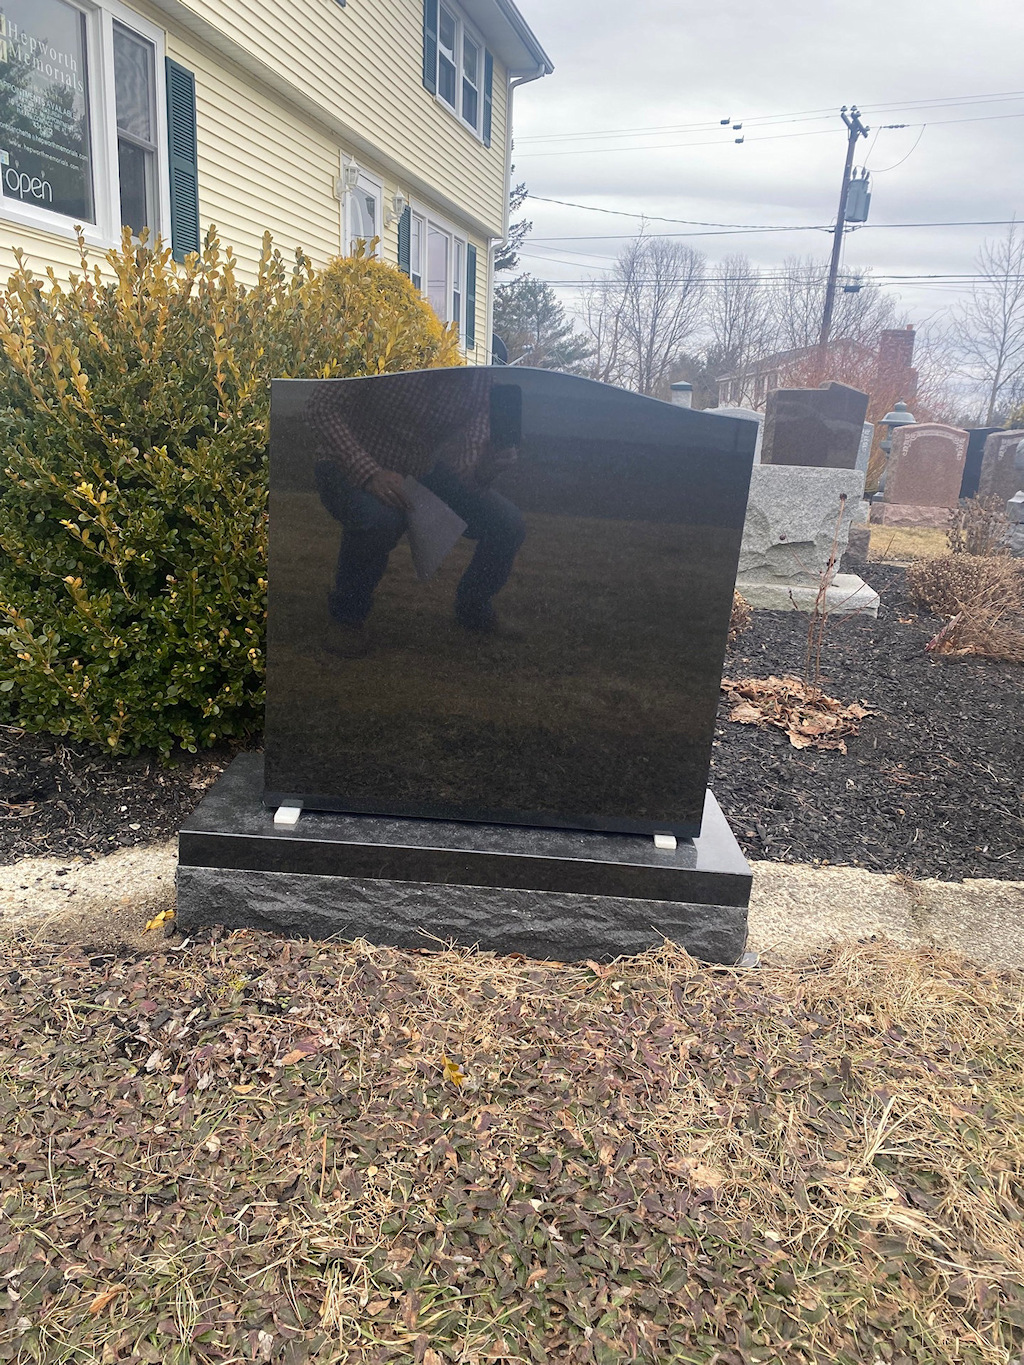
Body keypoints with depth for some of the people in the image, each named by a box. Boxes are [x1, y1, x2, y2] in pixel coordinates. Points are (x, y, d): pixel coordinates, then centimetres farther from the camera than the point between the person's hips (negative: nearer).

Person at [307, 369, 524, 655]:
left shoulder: (481, 378, -10)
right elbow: (321, 407, -21)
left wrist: (486, 465, -38)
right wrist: (370, 473, -34)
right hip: (352, 467, -4)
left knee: (507, 522, -15)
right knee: (380, 519, -39)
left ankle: (474, 607, 13)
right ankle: (348, 614, -10)